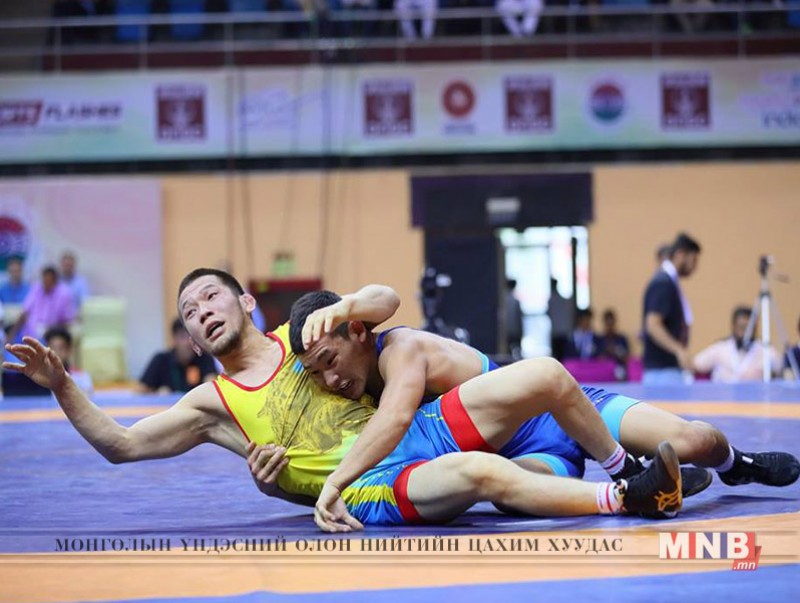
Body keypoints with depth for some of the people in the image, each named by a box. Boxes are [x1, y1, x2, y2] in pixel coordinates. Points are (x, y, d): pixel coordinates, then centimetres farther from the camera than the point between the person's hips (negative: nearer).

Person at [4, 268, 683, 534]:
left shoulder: (300, 334, 18)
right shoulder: (212, 404, 13)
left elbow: (385, 300, 9)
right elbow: (118, 444, 8)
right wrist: (61, 384, -1)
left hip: (424, 429, 4)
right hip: (372, 492, -4)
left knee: (544, 377, -13)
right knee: (479, 472, -37)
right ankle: (627, 497, -33)